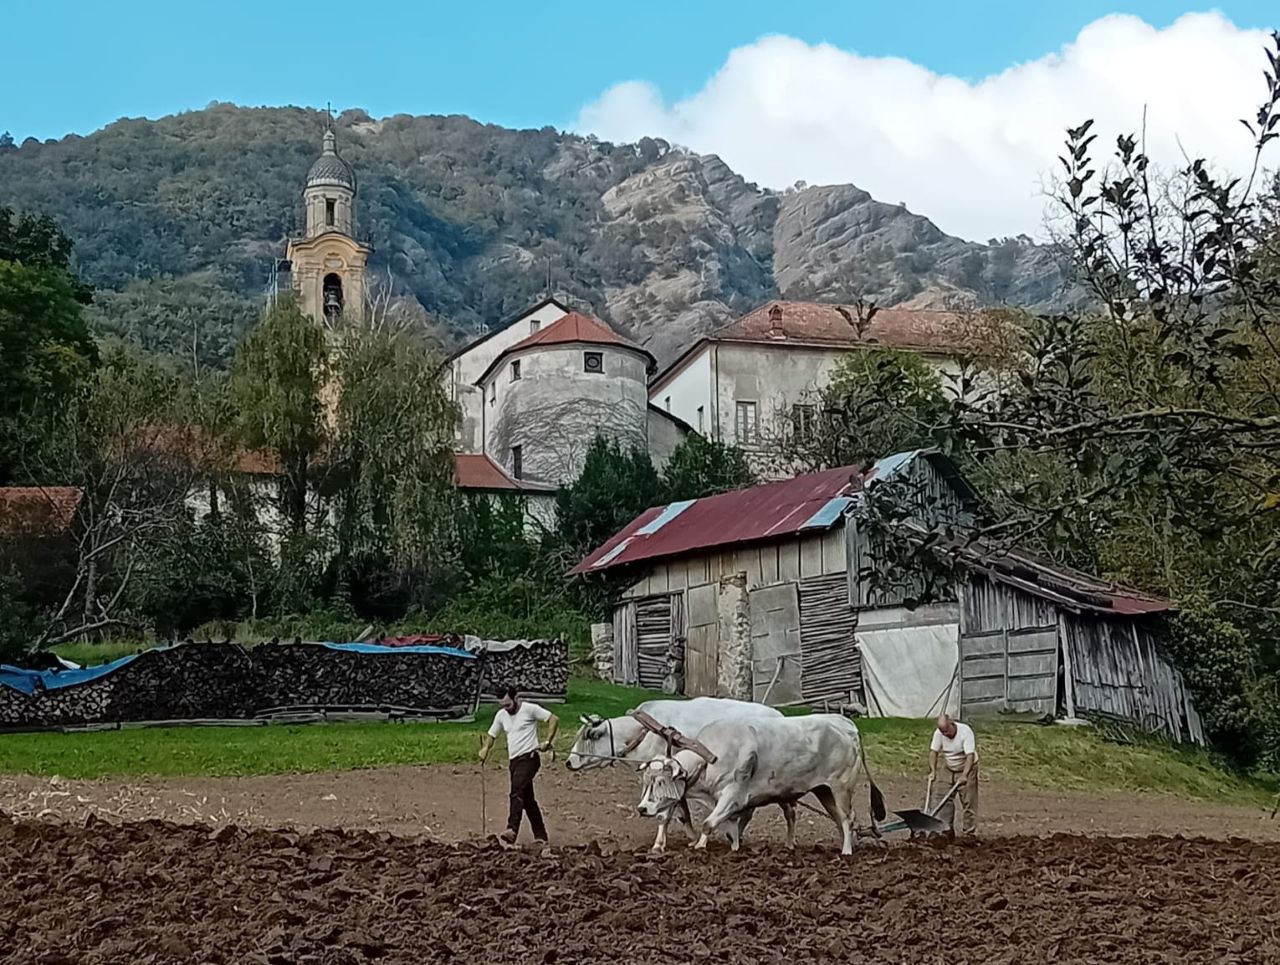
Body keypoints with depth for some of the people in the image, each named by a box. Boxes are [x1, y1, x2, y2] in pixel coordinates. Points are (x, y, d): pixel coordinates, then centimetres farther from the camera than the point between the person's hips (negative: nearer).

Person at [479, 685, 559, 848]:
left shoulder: (530, 709, -6)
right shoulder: (501, 715, 13)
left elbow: (554, 719, -6)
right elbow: (492, 735, 19)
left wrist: (547, 741, -15)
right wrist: (485, 748, -2)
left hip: (529, 758, -8)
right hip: (514, 760, 8)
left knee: (517, 792, -25)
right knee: (527, 799, 11)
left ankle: (512, 830, -36)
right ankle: (541, 836, 18)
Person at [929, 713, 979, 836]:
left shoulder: (965, 732, -26)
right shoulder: (939, 734, -12)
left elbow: (970, 756, -31)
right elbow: (934, 752, -3)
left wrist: (964, 775, -39)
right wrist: (933, 771, -14)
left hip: (967, 769, -5)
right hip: (949, 770, 5)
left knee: (968, 802, -7)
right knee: (945, 800, 1)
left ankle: (969, 833, -2)